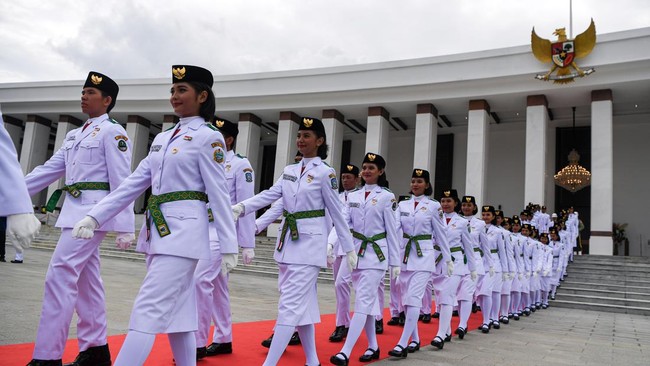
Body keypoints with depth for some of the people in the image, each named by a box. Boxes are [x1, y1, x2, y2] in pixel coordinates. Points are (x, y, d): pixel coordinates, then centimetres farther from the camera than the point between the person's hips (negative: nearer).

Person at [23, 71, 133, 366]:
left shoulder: (112, 132, -7)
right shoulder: (75, 134, 19)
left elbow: (121, 181, -12)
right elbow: (50, 168, 18)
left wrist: (124, 226, -16)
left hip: (93, 211, -9)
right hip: (74, 211, 9)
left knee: (60, 277, -12)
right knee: (85, 280, 11)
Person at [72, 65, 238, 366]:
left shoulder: (208, 137, -5)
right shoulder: (162, 138, 17)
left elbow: (219, 194, -9)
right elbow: (134, 183, 13)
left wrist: (228, 246, -10)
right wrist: (94, 216, 5)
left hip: (183, 230, -8)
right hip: (157, 230, 8)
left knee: (148, 310, -11)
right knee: (175, 310, 13)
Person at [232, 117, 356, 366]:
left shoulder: (325, 173, -5)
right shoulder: (289, 171, 13)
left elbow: (337, 213, -3)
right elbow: (269, 195, 0)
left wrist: (349, 249, -1)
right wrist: (241, 207, -17)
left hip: (310, 242, -7)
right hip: (288, 240, 7)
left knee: (291, 303, -10)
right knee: (302, 303, 12)